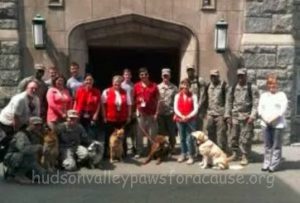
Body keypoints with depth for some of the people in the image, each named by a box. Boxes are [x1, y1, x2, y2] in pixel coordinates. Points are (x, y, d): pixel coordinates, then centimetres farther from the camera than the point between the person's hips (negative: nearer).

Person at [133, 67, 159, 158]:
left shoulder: (154, 86, 2)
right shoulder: (136, 86, 4)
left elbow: (157, 100, 2)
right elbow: (133, 99, 8)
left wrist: (156, 112, -3)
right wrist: (136, 110, -2)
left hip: (152, 113, 0)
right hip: (141, 113, 0)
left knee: (152, 134, 5)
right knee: (140, 133, 5)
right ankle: (139, 151, 15)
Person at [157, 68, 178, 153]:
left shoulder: (174, 87, 3)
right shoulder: (158, 87, 6)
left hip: (171, 113, -1)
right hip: (160, 113, 1)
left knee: (172, 132, 6)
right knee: (161, 132, 9)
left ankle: (172, 148, 21)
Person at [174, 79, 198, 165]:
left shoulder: (193, 96, -2)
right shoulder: (178, 95, 5)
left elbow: (196, 109, -7)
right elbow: (175, 108, -1)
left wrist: (188, 117, -17)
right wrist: (181, 116, -13)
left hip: (190, 120, -3)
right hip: (180, 120, 3)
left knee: (189, 138, -5)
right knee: (182, 138, 12)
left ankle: (191, 156, 6)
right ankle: (183, 154, 25)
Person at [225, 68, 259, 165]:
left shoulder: (252, 88, 0)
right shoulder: (232, 88, 9)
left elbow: (255, 103, -5)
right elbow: (229, 102, 9)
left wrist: (252, 116, -13)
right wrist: (227, 115, 2)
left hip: (247, 117, -3)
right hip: (234, 116, 3)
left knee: (245, 138, 0)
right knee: (233, 136, 8)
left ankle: (245, 156, 14)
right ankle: (234, 153, 27)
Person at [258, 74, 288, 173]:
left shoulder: (282, 95, 3)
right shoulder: (263, 95, 15)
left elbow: (283, 109, -8)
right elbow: (260, 109, 8)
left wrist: (273, 118, -16)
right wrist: (265, 118, -9)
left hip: (278, 124, -4)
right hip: (265, 123, 4)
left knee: (276, 146, 0)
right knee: (267, 145, 9)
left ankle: (274, 165, 7)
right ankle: (266, 164, 17)